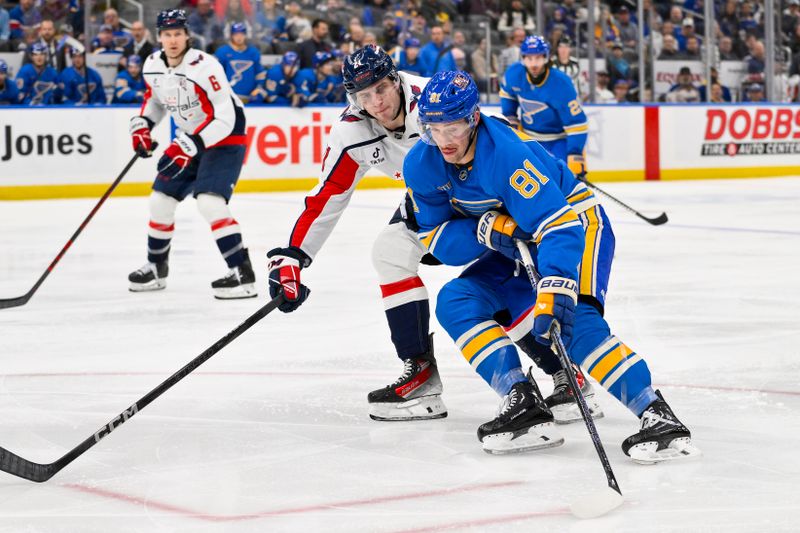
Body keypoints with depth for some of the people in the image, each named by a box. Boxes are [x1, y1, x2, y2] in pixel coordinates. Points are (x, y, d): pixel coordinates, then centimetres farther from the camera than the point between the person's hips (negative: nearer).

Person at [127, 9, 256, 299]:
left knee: (209, 202, -25)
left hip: (224, 139, -8)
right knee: (160, 200, 10)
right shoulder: (152, 66, -3)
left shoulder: (204, 66, -26)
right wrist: (141, 125, 4)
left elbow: (225, 120, -29)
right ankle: (156, 267, 31)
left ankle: (243, 275, -24)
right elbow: (155, 98, 20)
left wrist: (190, 145, -33)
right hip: (189, 140, 8)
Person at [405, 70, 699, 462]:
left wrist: (555, 290, -53)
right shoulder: (421, 166, -11)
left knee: (573, 320, -30)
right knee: (455, 302, -10)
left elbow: (560, 226, -39)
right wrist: (484, 230, -27)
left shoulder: (507, 152, -33)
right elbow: (437, 239, -7)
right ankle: (524, 404, -17)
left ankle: (658, 417, -33)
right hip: (516, 243, 8)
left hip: (576, 222, -8)